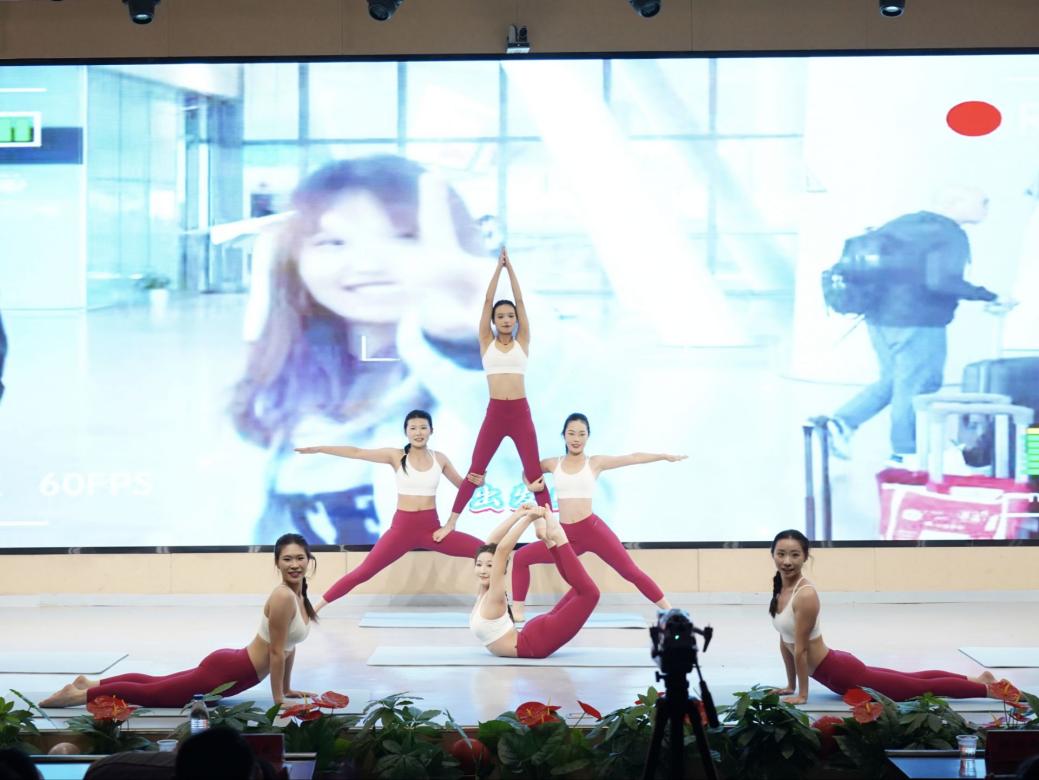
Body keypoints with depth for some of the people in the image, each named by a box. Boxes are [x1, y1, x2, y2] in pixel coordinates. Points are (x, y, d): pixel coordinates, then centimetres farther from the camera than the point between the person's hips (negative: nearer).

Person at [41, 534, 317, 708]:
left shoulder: (299, 596, 7)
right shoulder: (283, 597, -22)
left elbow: (289, 646, 18)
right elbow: (277, 652, -20)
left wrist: (287, 688, 19)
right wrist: (278, 699, -15)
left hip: (229, 665, 9)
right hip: (225, 672, -9)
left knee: (157, 683, 21)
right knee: (151, 693, 1)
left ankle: (90, 684, 30)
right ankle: (78, 695, 9)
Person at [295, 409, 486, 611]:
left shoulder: (439, 459, 5)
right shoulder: (396, 456, -1)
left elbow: (463, 485, 18)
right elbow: (356, 452, -4)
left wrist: (477, 482, -5)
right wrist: (317, 449, -7)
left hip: (432, 528, 2)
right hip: (402, 528, -2)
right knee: (363, 572, -5)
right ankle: (316, 606, 6)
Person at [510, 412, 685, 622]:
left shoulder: (595, 462, 3)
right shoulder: (553, 464, 10)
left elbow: (633, 458, 1)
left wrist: (665, 456, -1)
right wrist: (530, 485, 8)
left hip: (593, 530, -3)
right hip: (566, 535, 3)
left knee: (630, 571, -5)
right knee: (521, 557, -1)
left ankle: (669, 611, 3)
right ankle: (516, 611, 7)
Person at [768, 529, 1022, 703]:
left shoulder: (805, 595, -25)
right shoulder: (780, 589, 3)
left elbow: (801, 649, -21)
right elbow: (785, 642, 12)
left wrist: (802, 694, -17)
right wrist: (791, 685, 14)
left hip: (840, 673, -9)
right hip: (834, 668, 9)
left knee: (921, 688, 1)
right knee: (911, 680, 23)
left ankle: (990, 689, 10)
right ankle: (977, 680, 35)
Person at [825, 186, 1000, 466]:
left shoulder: (906, 223, 12)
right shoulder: (951, 236, -14)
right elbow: (941, 281, -27)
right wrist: (985, 296, -20)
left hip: (880, 317, 8)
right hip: (918, 324, -8)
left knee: (892, 381, 20)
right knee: (916, 388, 5)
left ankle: (844, 421, 7)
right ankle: (904, 452, 14)